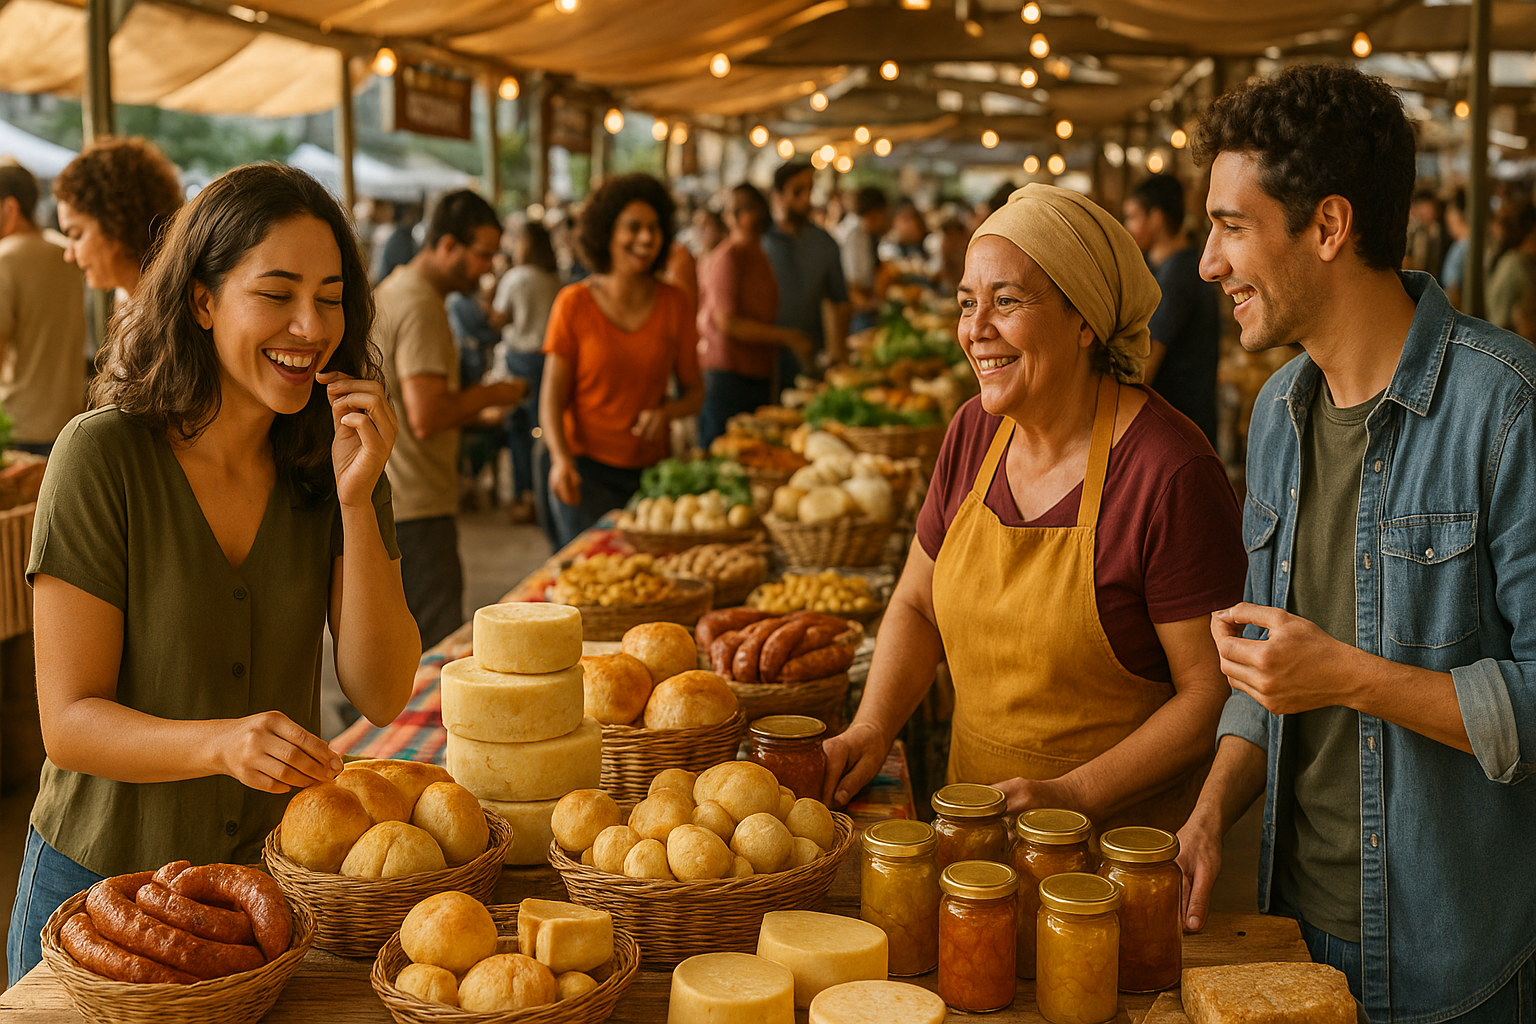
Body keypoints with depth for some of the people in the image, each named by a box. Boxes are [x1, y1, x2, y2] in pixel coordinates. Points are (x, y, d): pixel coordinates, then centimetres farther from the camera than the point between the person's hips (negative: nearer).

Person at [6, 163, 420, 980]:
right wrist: (223, 743, -36)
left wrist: (357, 500, -23)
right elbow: (69, 722, -17)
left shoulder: (332, 456, -5)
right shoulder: (104, 458, -17)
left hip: (278, 874, 3)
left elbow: (381, 695, -12)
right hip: (103, 878, -3)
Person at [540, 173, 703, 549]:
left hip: (652, 471, 3)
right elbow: (552, 397, -3)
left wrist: (666, 411, -11)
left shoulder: (674, 303, 5)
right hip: (587, 469, -2)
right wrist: (561, 458, -20)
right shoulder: (575, 303, -2)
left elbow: (694, 391, 12)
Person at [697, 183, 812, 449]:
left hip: (758, 376, 9)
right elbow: (727, 323, -17)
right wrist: (786, 337, -13)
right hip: (728, 375, -9)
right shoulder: (727, 258, -11)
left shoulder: (759, 257, 17)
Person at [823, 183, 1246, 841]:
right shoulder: (974, 432, 3)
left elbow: (1215, 692, -15)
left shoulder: (1169, 473, -17)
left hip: (1122, 833, -5)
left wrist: (1073, 798, -21)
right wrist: (871, 731, -2)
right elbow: (917, 605, 14)